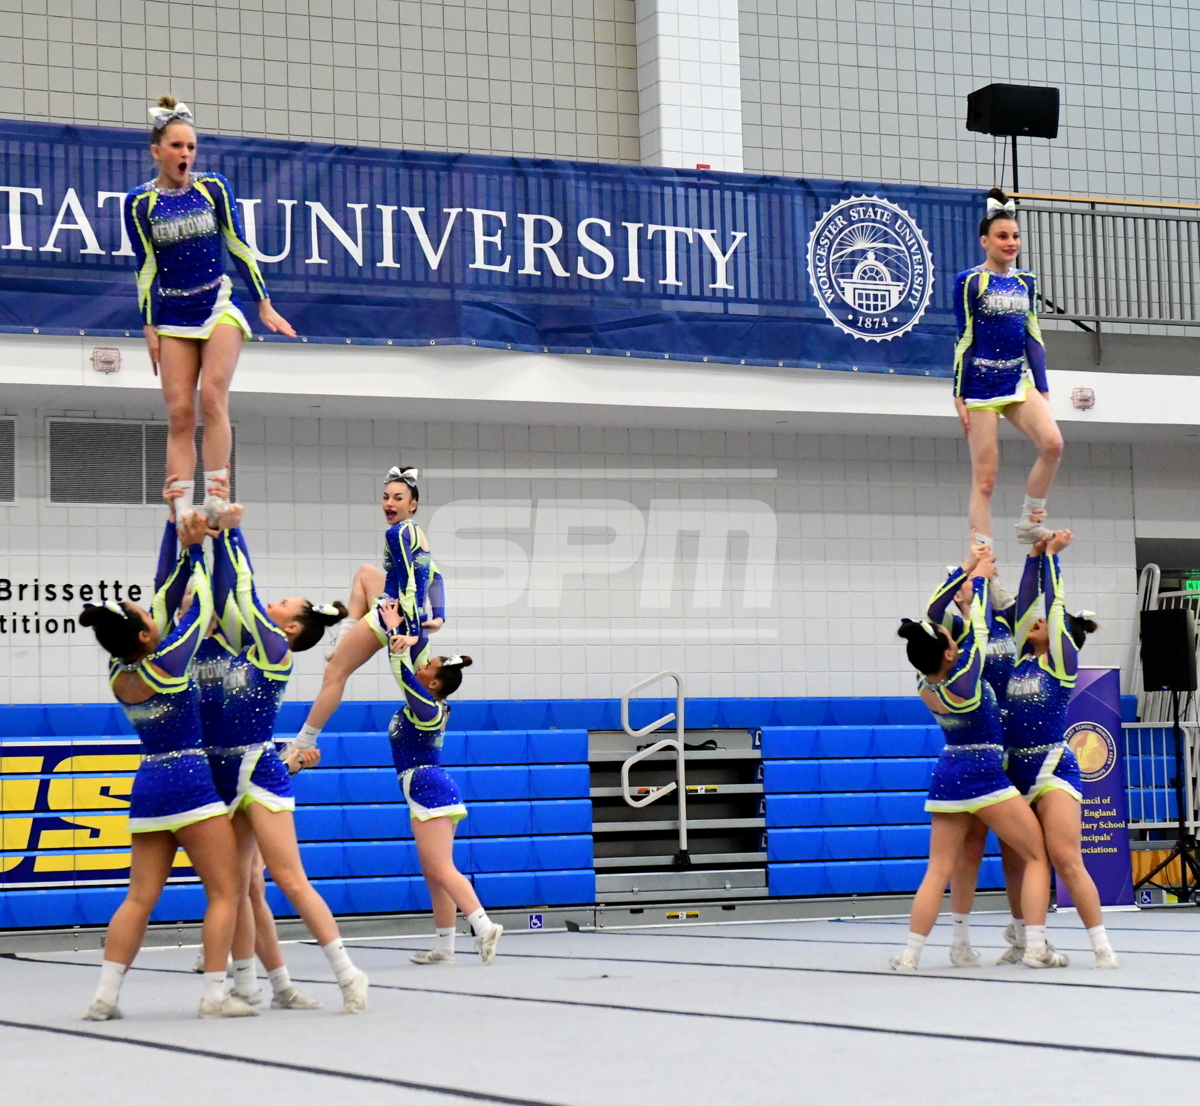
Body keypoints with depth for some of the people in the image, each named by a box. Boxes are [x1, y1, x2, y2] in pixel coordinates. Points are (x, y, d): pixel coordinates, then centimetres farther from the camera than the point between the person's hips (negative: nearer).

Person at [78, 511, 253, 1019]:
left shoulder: (119, 673, 3)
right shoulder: (166, 663, -15)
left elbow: (166, 601, 11)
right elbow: (201, 608, -2)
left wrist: (187, 551, 11)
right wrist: (195, 549, 6)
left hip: (147, 787, 7)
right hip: (190, 783, -7)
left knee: (140, 897, 8)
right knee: (224, 892, 2)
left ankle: (105, 995, 2)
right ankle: (215, 994, -3)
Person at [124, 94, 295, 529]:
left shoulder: (213, 187, 0)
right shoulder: (140, 201, -1)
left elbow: (239, 247, 4)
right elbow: (145, 268, 1)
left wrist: (264, 303, 3)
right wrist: (149, 326, -1)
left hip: (218, 306, -1)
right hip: (173, 316, 1)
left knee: (212, 397, -18)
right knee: (179, 412, -6)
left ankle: (216, 495, -19)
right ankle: (182, 507, -9)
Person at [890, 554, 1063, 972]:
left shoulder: (924, 686, -2)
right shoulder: (963, 679, -19)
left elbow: (933, 620, 8)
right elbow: (977, 626, -7)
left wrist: (967, 573, 14)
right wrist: (979, 578, 10)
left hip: (946, 776, 6)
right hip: (984, 775, -6)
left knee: (938, 870, 6)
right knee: (1037, 857, 6)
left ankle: (910, 954, -1)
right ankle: (1036, 948, -2)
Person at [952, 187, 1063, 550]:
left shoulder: (1026, 282, 11)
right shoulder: (970, 282, -4)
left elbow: (1033, 339, 14)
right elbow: (964, 340, -5)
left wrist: (1043, 389, 9)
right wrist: (959, 395, -7)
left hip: (1019, 381, 5)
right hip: (982, 385, -5)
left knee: (1052, 443, -20)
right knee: (984, 476, -5)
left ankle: (1031, 521, -2)